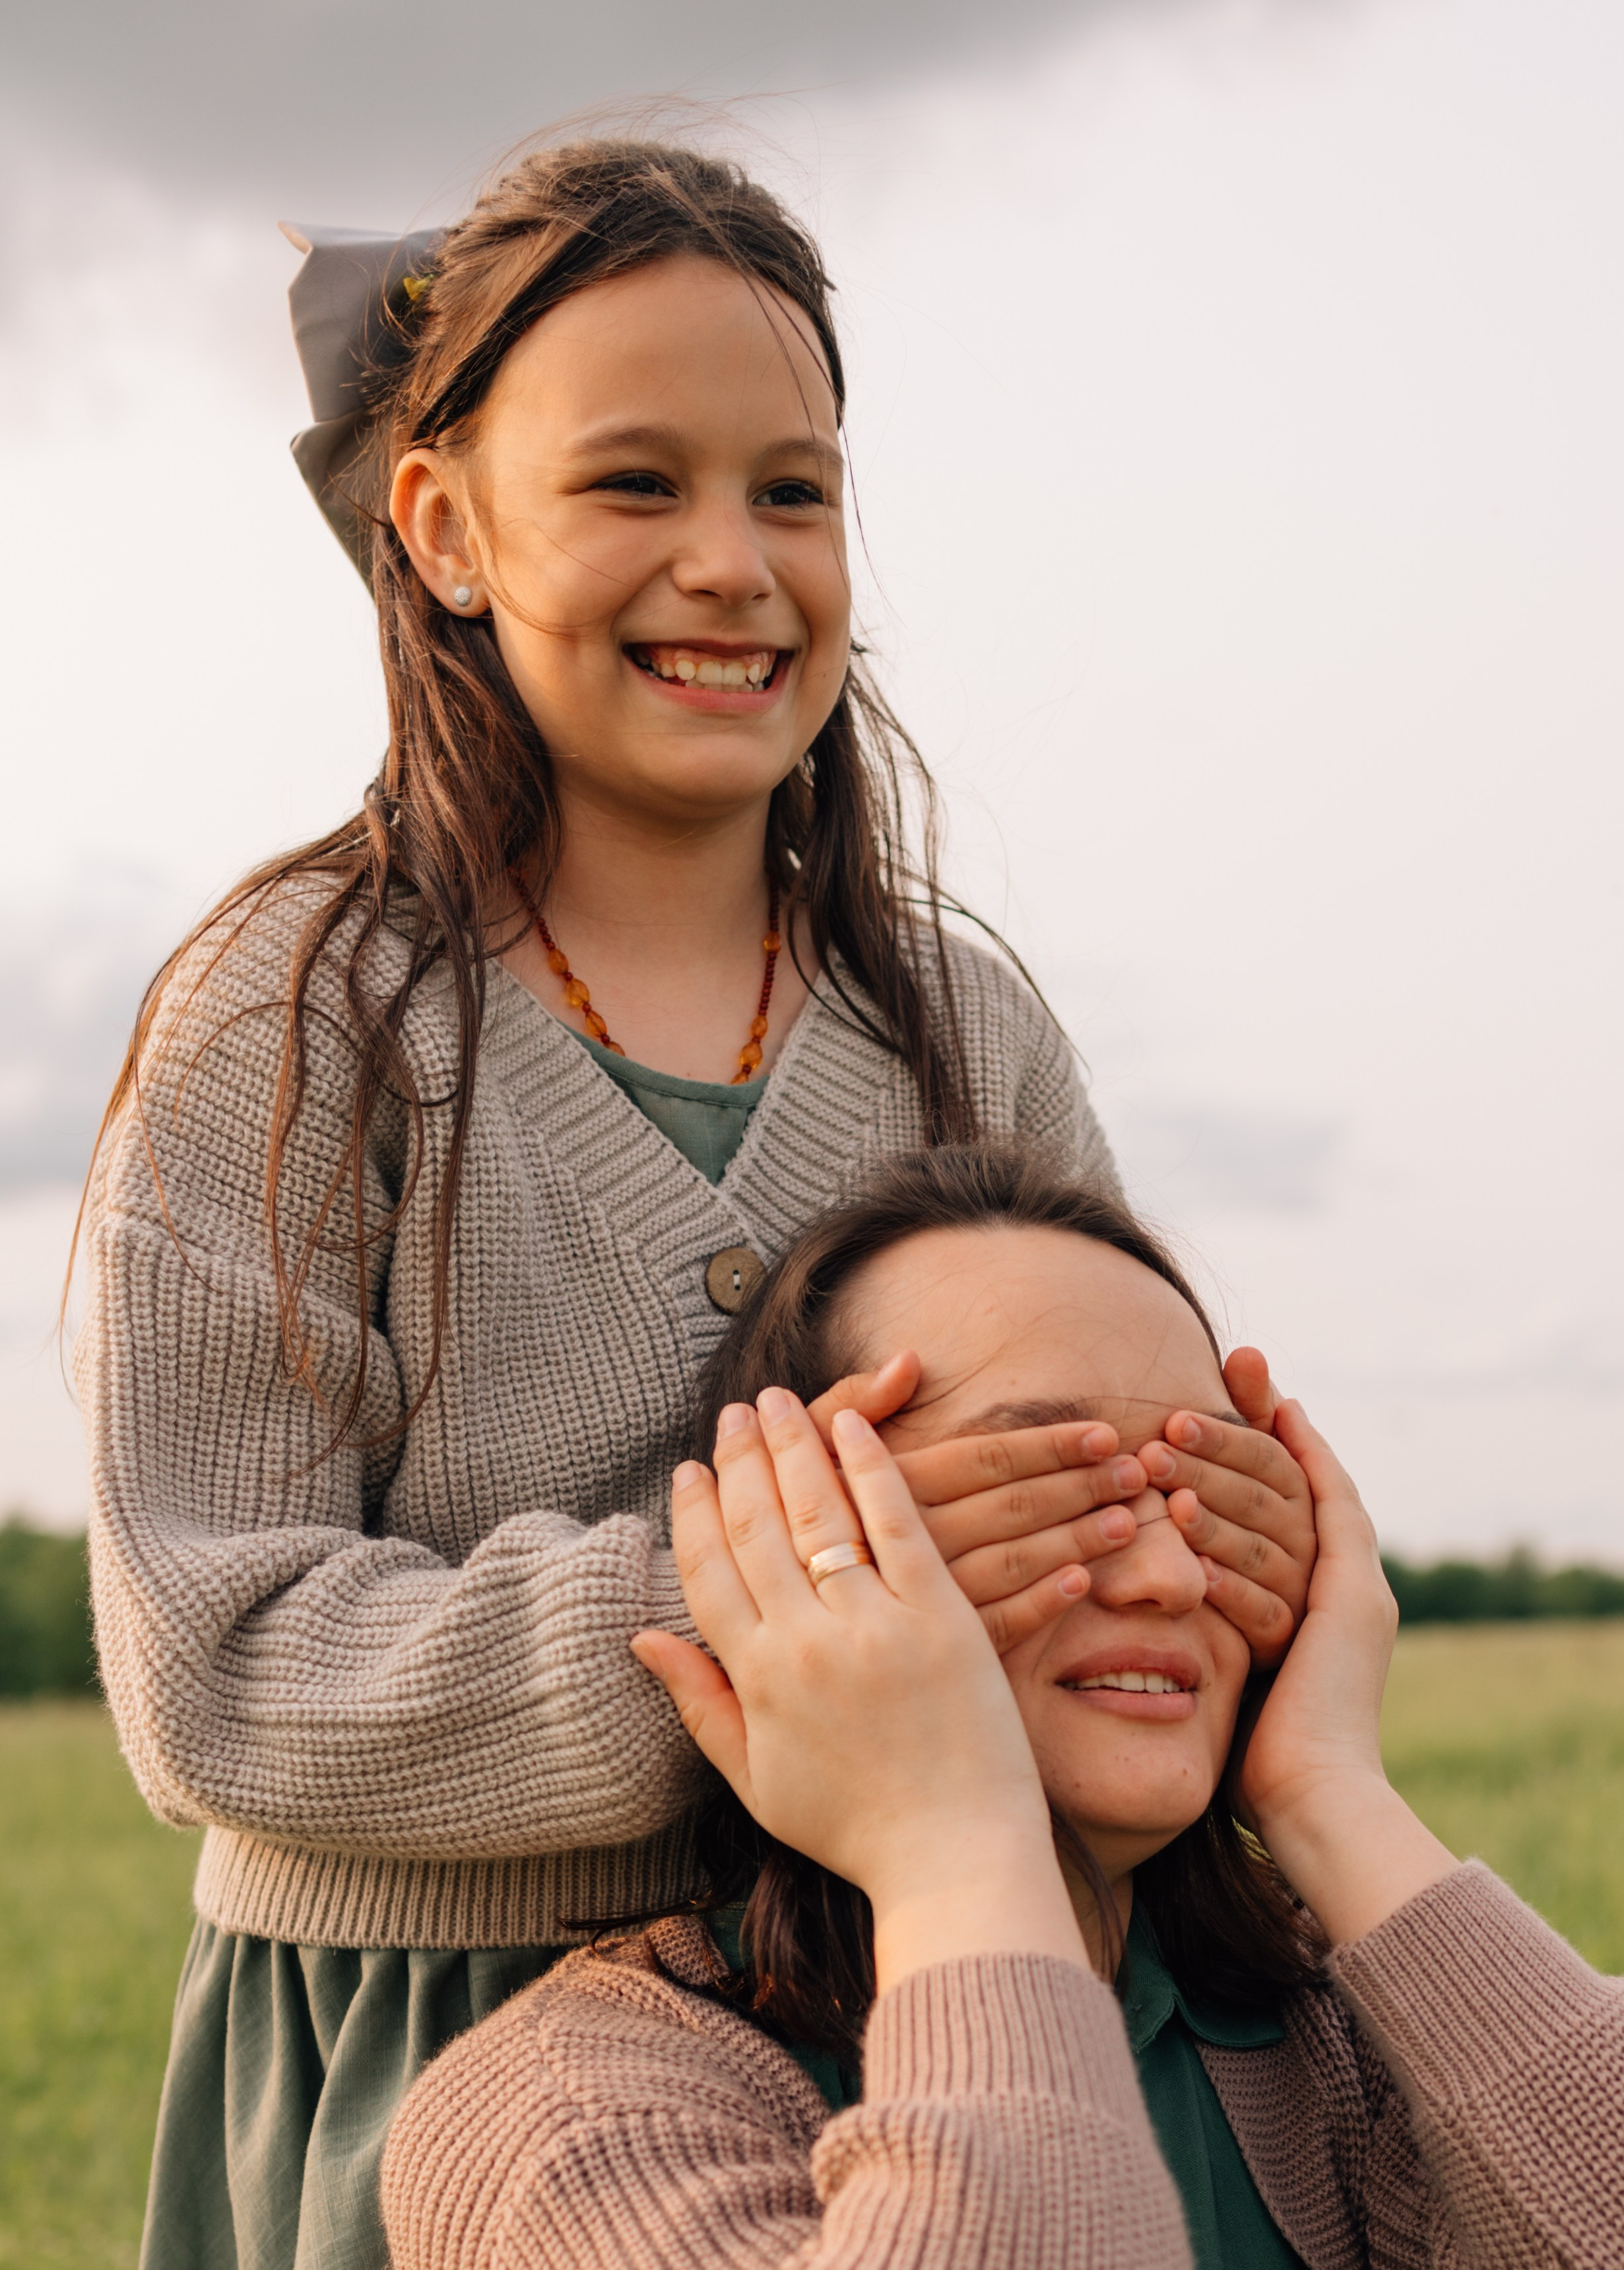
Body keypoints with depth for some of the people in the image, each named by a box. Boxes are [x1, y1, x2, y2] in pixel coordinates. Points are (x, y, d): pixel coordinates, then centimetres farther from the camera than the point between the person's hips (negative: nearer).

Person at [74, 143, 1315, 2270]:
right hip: (422, 2063, -3)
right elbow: (212, 1673, -15)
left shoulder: (966, 1029, 2)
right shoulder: (296, 1016, -10)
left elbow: (1110, 1525, 4)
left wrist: (1233, 1572, -20)